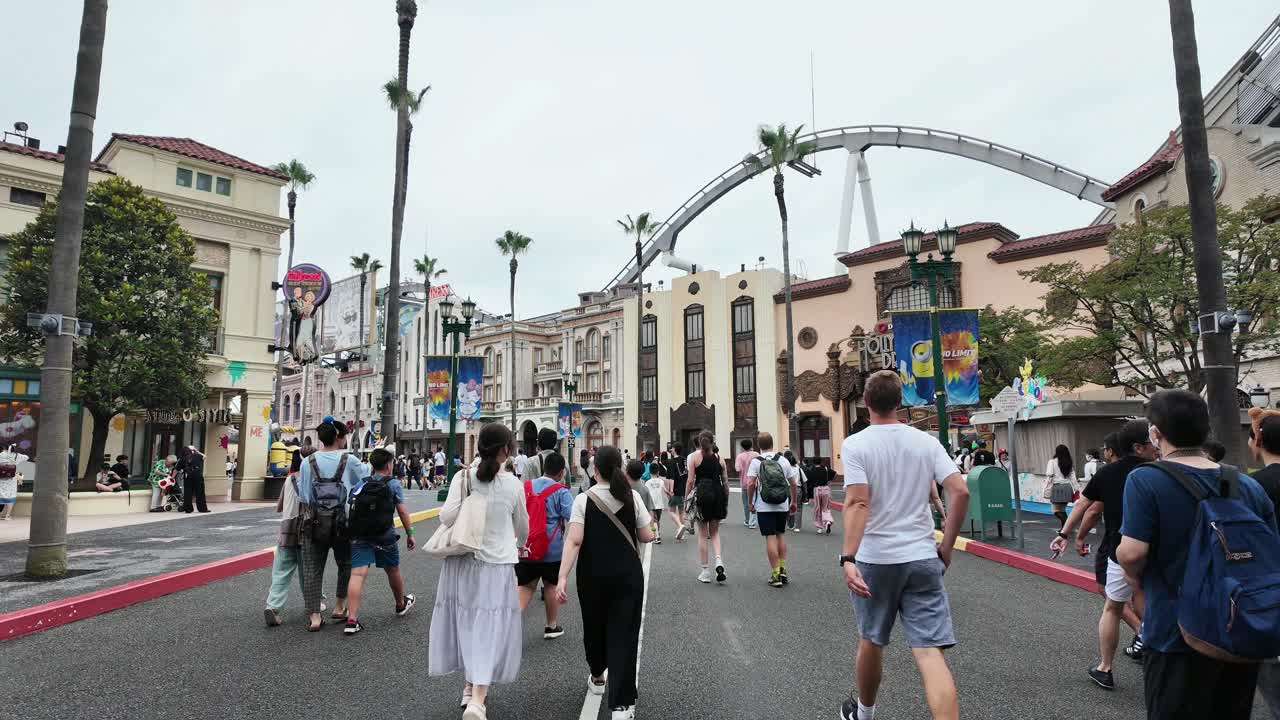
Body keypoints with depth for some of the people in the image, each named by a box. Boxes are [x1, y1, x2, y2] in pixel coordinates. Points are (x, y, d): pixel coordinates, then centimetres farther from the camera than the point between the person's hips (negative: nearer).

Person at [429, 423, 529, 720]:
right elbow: (522, 524, 9)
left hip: (462, 562, 2)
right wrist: (520, 544, 30)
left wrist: (462, 486, -1)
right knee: (489, 628, 2)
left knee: (466, 622, 18)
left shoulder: (463, 477, -7)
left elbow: (447, 516, -14)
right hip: (497, 565, -2)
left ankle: (470, 688, 32)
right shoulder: (513, 484, -6)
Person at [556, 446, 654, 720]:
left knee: (594, 627, 22)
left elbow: (574, 540, -16)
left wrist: (563, 577, -18)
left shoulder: (583, 499, -8)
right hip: (627, 574, 0)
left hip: (592, 575, 0)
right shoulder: (633, 497, -4)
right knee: (623, 633, 2)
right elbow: (647, 536, 0)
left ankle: (598, 678, 45)